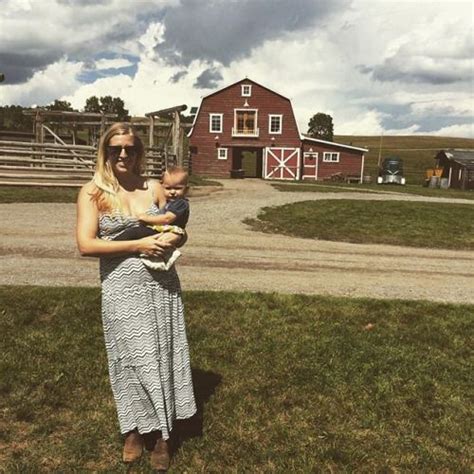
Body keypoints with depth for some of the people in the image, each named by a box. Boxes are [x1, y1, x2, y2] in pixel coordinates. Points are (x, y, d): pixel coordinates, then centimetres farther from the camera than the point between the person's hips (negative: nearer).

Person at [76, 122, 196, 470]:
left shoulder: (154, 188, 4)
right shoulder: (92, 192, -3)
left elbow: (176, 229, 11)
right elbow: (86, 245, -12)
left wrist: (172, 239, -13)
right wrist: (138, 246, -17)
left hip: (161, 284, 2)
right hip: (122, 288, -2)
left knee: (162, 355, 9)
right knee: (132, 358, 8)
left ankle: (162, 435, 27)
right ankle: (135, 430, 33)